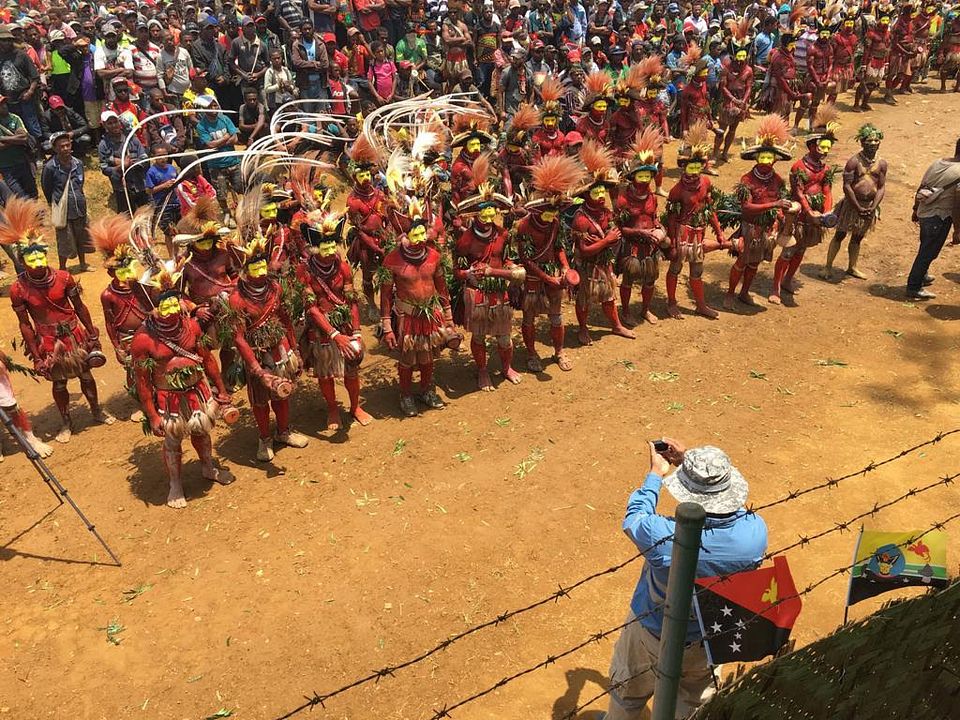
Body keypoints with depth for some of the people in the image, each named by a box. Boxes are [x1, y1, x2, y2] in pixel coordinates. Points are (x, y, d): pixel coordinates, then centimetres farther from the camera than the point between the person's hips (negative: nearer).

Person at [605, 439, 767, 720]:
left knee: (629, 688, 30)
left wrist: (655, 474, -7)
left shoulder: (664, 538, -42)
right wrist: (690, 465, -5)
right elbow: (730, 508, -6)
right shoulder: (756, 532, -31)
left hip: (653, 636, -3)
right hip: (713, 639, 3)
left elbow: (633, 519, -18)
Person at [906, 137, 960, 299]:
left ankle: (921, 277, 43)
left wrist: (916, 210, 23)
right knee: (928, 253, 3)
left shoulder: (937, 163, 2)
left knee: (926, 248, 26)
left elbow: (920, 189, 10)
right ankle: (914, 288, 11)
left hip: (924, 213, 7)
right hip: (939, 218, -7)